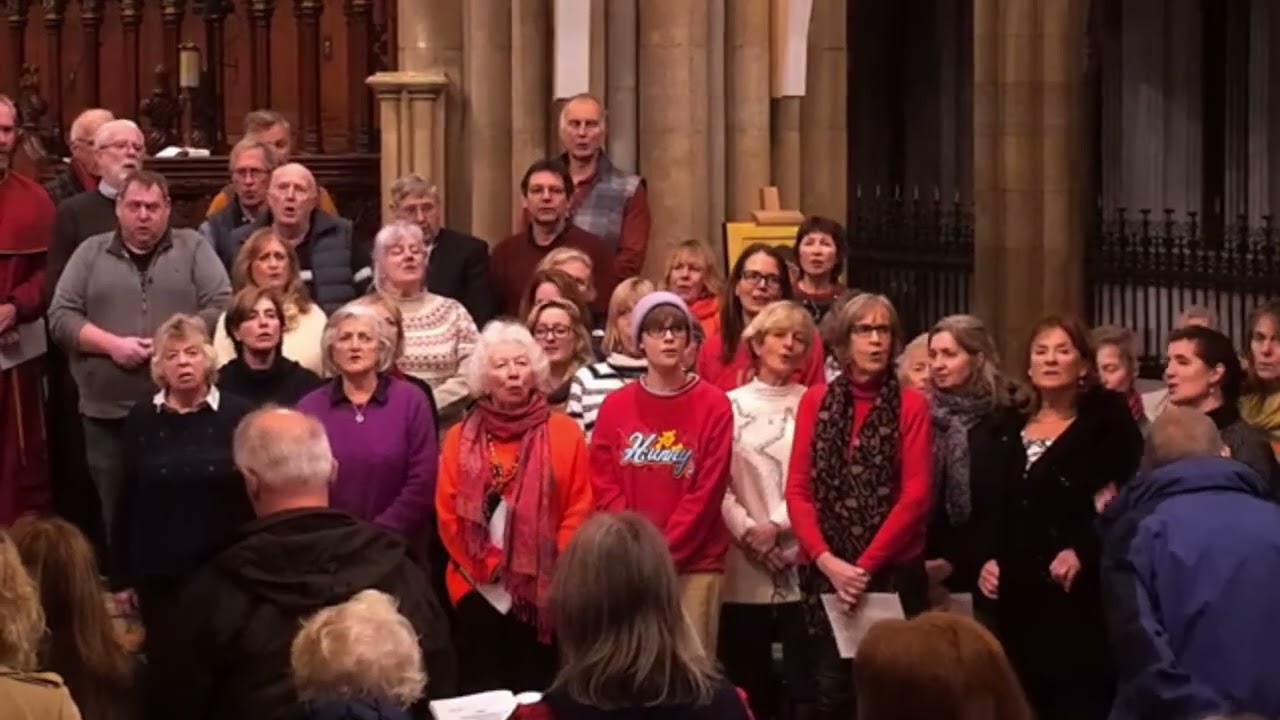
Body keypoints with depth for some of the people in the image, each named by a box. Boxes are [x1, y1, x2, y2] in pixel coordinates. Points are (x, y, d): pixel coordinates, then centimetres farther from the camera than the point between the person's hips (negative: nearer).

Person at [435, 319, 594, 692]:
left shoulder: (564, 432, 2)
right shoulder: (461, 437, 6)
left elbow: (579, 509, -1)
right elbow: (448, 513, 3)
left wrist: (550, 569, -9)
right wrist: (486, 570, -5)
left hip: (541, 590, -1)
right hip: (478, 590, 1)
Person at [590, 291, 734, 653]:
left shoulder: (714, 404, 0)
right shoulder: (615, 406, 8)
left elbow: (708, 491, -5)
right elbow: (604, 484, 3)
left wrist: (663, 550, -12)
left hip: (695, 564, -2)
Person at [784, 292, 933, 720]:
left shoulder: (911, 405, 1)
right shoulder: (816, 401, 9)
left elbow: (916, 495, -6)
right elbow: (798, 490, 3)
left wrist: (866, 565, -12)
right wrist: (827, 560, -11)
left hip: (893, 571, -2)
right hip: (827, 573, 2)